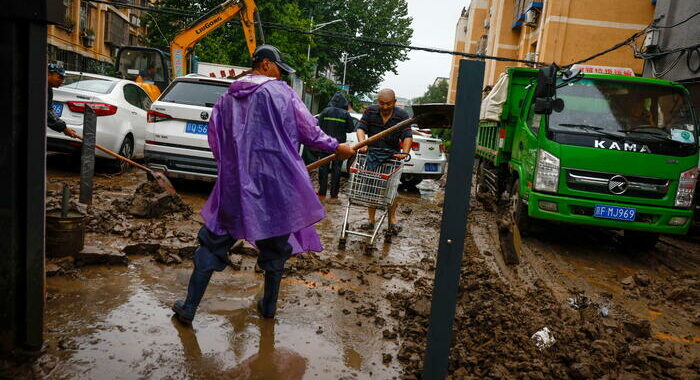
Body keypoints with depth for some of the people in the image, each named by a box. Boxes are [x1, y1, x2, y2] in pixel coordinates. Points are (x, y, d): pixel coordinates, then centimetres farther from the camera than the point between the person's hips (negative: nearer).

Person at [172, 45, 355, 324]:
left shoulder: (227, 97, 11)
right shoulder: (280, 92, -3)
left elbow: (215, 139, 16)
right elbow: (308, 130, -2)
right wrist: (336, 147, 12)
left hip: (234, 184, 3)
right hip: (275, 183, -2)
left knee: (213, 242, 12)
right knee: (276, 244, 15)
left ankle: (189, 307, 14)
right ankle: (268, 306, 28)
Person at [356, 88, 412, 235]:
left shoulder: (402, 115, -4)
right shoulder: (370, 111, 1)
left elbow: (407, 136, -11)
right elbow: (361, 128, -5)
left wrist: (405, 152, -29)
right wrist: (362, 143, -25)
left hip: (392, 154, -1)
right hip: (372, 153, 2)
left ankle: (392, 218, 11)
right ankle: (371, 220, 12)